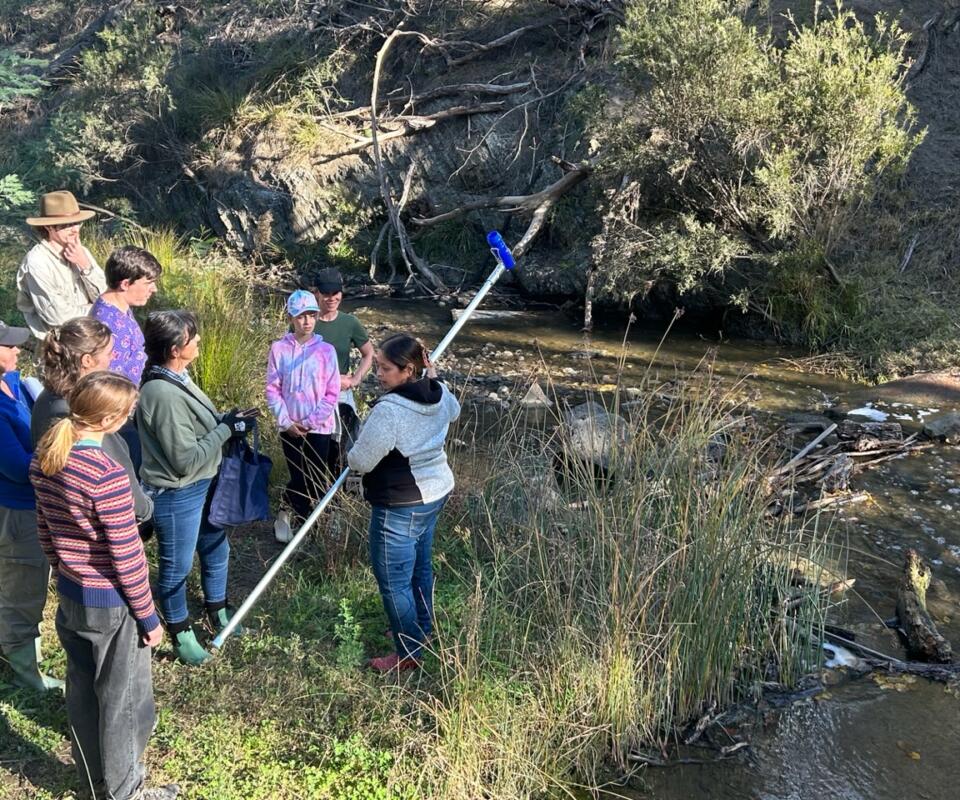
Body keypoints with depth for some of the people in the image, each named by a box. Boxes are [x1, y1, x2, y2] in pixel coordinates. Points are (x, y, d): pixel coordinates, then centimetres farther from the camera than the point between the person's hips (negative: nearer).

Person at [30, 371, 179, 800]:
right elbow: (126, 556, -22)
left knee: (82, 694, 23)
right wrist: (148, 616, -11)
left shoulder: (43, 460, -3)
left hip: (70, 596, 8)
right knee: (122, 700, 12)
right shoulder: (107, 474, -28)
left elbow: (45, 529, 9)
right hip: (111, 604, -8)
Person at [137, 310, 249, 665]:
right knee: (177, 566, 12)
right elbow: (185, 460, -26)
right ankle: (180, 633, 33)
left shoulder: (175, 377, 0)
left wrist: (224, 420, -1)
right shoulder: (162, 394, -29)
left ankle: (217, 613, 47)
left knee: (216, 550, 24)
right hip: (176, 496, -9)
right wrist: (226, 428, -20)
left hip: (202, 485, 9)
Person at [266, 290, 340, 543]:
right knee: (298, 477, 1)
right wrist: (286, 422, -10)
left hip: (319, 427, 1)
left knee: (316, 479, 5)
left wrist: (309, 422, -10)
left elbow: (332, 393, -4)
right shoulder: (279, 349, -4)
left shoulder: (326, 350, -4)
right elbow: (272, 389, -2)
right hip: (290, 427, -1)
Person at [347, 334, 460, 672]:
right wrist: (433, 376, 25)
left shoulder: (389, 410, -29)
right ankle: (423, 630, 44)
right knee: (420, 566, 26)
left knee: (393, 581, 6)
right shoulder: (439, 394, -4)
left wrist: (351, 454, 2)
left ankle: (408, 653, 20)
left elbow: (360, 462, -21)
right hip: (435, 492, 9)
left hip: (401, 507, -9)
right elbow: (453, 411, 22)